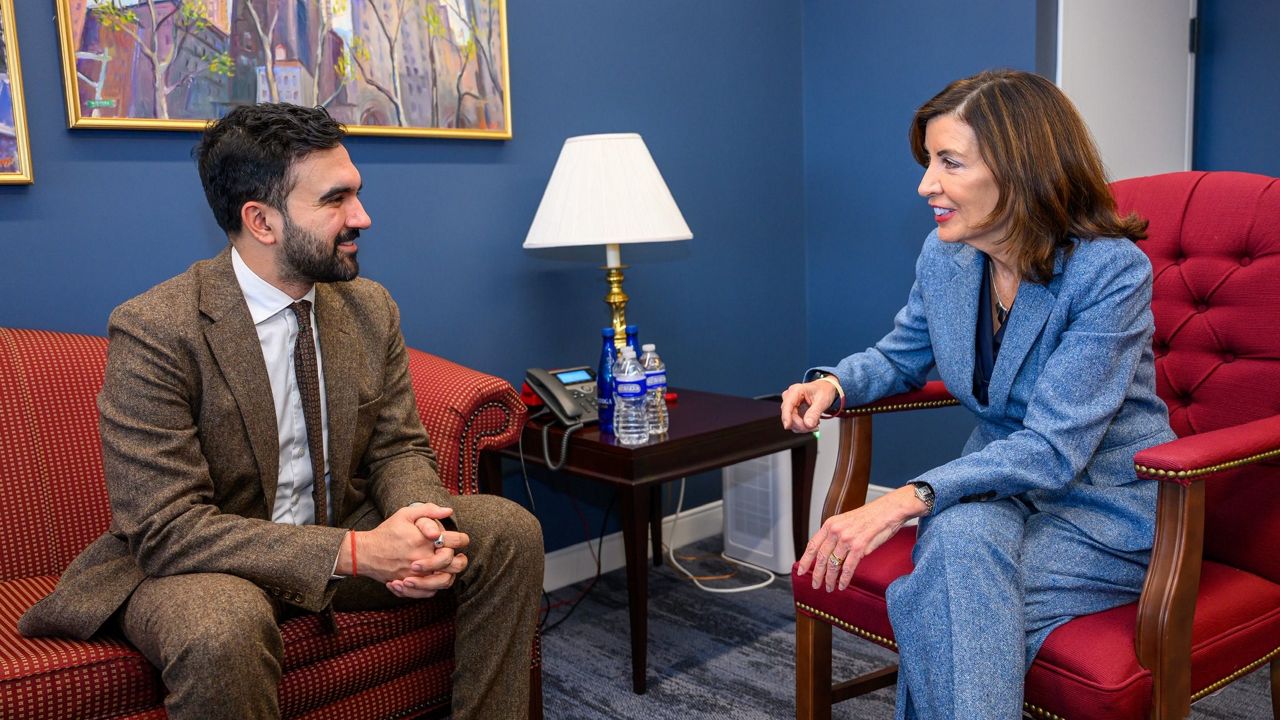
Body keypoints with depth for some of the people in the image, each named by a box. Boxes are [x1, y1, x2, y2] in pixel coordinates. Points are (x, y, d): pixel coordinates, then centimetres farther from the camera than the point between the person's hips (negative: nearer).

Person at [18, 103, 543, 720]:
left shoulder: (370, 308, -2)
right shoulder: (152, 332, -20)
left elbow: (399, 449, 3)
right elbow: (165, 529, -23)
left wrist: (422, 526, -22)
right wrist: (353, 553, -31)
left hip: (342, 532, 6)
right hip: (192, 561, -5)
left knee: (510, 530, -10)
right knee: (222, 628, -39)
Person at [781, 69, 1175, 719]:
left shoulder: (1111, 271, -20)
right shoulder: (944, 256, -2)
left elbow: (1054, 449, -27)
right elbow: (901, 355, 16)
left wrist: (911, 499, -38)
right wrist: (834, 384, -8)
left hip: (1108, 508, -4)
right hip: (1001, 482, 5)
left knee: (947, 598, -32)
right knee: (957, 540, -32)